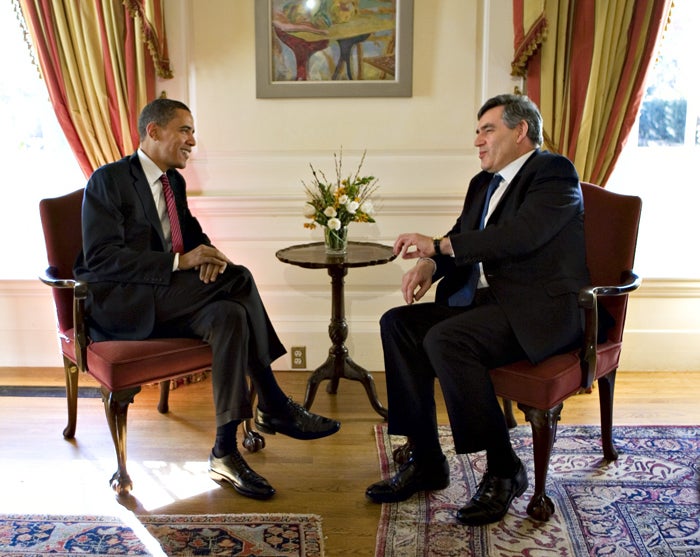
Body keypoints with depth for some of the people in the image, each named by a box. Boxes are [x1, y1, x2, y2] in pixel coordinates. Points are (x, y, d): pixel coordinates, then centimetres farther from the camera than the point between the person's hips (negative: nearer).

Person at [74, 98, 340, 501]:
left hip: (162, 301, 8)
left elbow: (191, 231, 22)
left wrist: (207, 253, -6)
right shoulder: (109, 180, -8)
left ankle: (225, 452, -21)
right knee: (237, 278, -25)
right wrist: (181, 262, -24)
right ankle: (274, 407, -17)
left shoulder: (173, 181, 16)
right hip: (118, 303, -7)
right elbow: (101, 258, -17)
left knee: (229, 315, -24)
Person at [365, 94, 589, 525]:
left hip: (539, 311, -9)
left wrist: (437, 245, -21)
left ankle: (504, 470, -14)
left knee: (444, 340, -30)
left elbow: (520, 235, -25)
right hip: (487, 300, 9)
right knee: (398, 323, -8)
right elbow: (461, 240, 19)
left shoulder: (555, 173, -9)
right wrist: (430, 263, -5)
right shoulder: (484, 183, 19)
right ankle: (426, 461, -3)